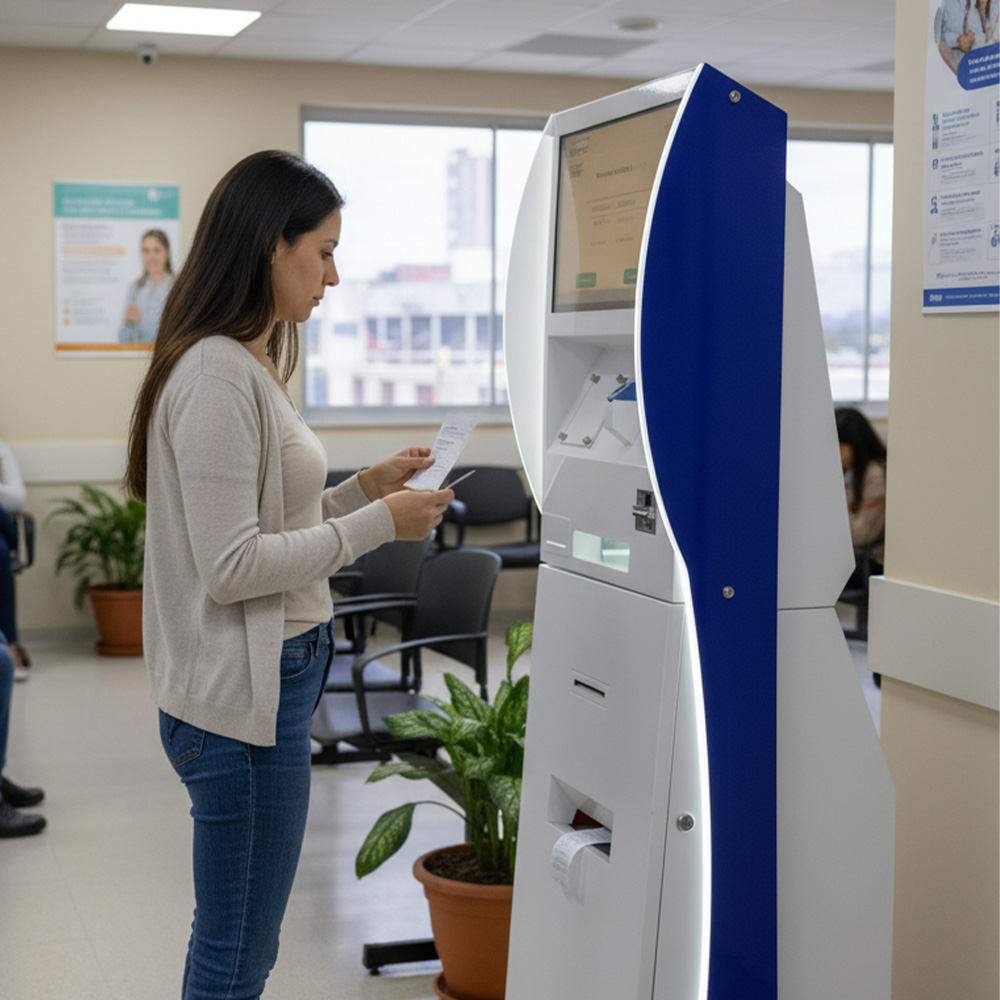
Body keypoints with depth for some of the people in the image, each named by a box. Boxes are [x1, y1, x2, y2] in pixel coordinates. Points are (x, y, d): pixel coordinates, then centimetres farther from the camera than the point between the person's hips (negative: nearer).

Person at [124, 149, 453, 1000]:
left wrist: (365, 486, 10)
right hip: (241, 699, -10)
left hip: (273, 681, 10)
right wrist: (378, 524, -16)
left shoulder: (251, 368, 14)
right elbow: (230, 566, -22)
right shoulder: (216, 378, -18)